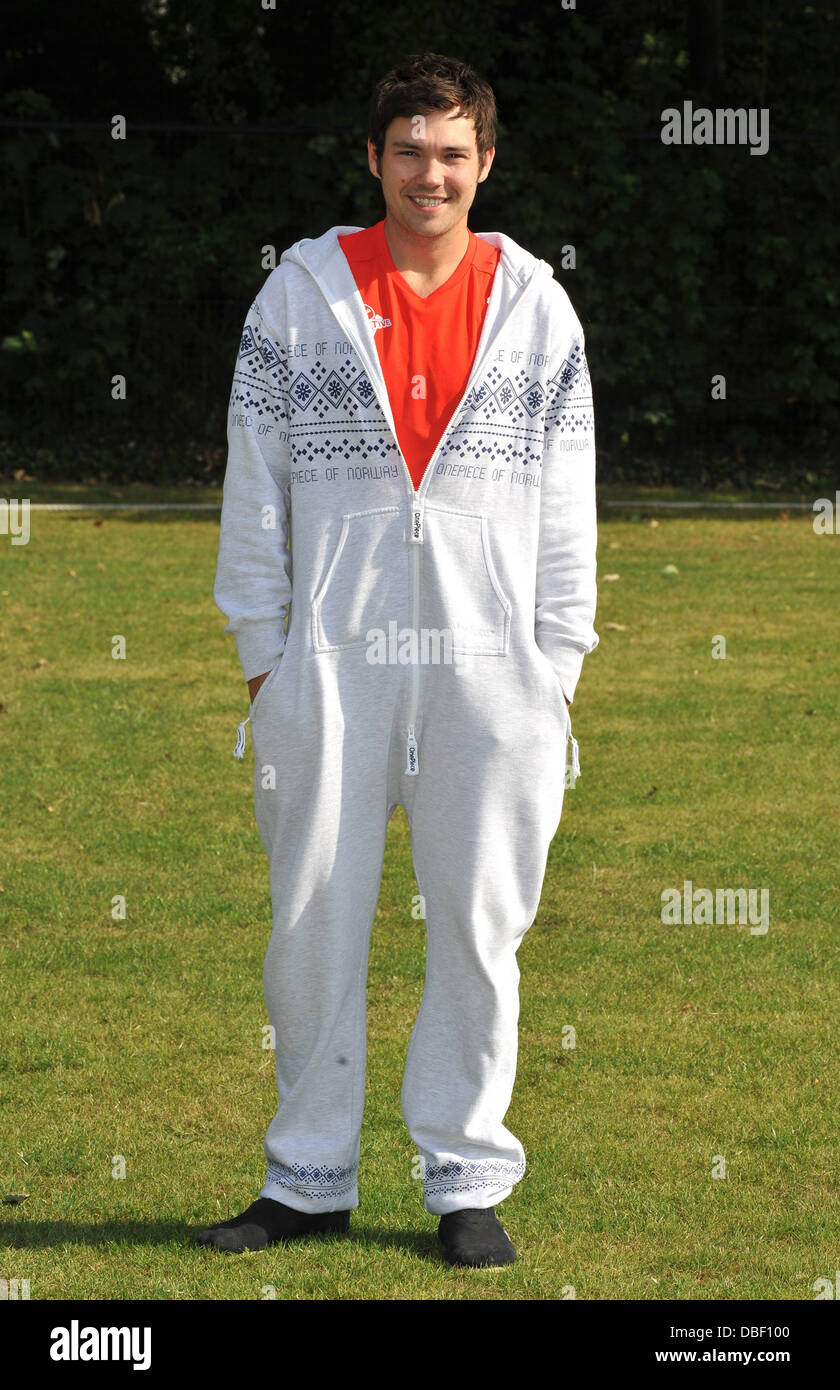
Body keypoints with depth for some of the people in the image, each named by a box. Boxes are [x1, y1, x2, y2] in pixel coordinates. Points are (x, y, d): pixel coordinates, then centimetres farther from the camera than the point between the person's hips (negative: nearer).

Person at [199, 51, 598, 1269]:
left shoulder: (534, 304, 7)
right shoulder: (301, 291, 5)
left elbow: (565, 496, 9)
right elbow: (255, 482, 6)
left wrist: (557, 664, 3)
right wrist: (261, 652, 2)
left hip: (489, 664, 0)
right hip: (330, 660, 0)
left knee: (479, 927, 2)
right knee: (314, 922, 3)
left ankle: (468, 1181, 11)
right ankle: (310, 1179, 13)